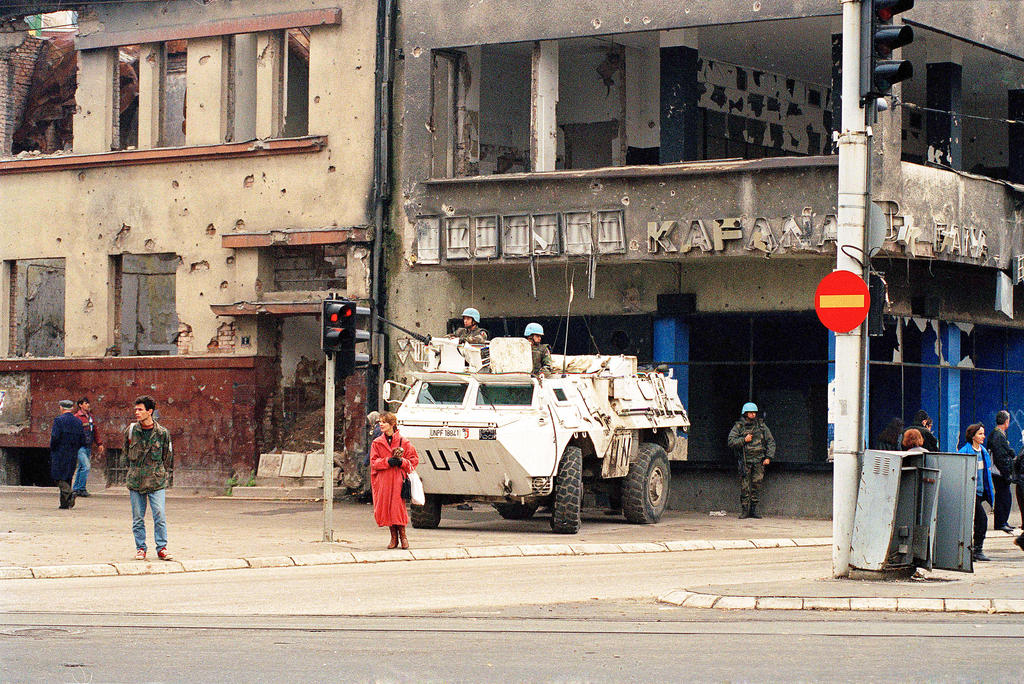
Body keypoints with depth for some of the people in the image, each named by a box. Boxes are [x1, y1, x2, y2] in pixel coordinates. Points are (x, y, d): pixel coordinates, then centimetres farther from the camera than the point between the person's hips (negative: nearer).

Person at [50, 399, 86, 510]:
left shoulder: (59, 420, -8)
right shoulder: (78, 422, 9)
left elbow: (55, 437, -16)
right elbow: (83, 441, 8)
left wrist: (52, 450, -2)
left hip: (60, 454, -5)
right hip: (73, 455, 5)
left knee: (60, 478, -2)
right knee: (67, 477, 11)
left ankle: (69, 493, -26)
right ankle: (65, 503, 10)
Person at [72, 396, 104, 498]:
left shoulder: (90, 416, 15)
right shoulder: (77, 417, -9)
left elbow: (95, 431, 22)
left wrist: (99, 443, 18)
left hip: (88, 447, 8)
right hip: (80, 447, -8)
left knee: (82, 468, 11)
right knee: (86, 466, -16)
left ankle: (76, 489, 17)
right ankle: (81, 489, -10)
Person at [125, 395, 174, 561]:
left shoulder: (162, 433, -1)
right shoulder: (131, 430, 3)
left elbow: (168, 457, 9)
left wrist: (167, 477, 8)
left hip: (157, 480, -2)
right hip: (136, 479, 2)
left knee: (160, 516, -7)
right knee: (138, 518, 5)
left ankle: (162, 548, 3)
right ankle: (140, 548, 16)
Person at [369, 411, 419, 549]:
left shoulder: (404, 442, 3)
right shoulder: (377, 443, 10)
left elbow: (414, 460, 4)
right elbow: (374, 462, 2)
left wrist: (401, 462, -14)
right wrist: (388, 461, -15)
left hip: (398, 480, -3)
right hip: (383, 480, 3)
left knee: (398, 506, -9)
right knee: (386, 507, 1)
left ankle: (403, 536, 4)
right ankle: (394, 538, 11)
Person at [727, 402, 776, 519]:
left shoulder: (761, 425, 10)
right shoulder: (738, 426, 4)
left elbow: (771, 442, 13)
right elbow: (731, 441, -1)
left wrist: (768, 457, 3)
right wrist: (744, 440, -13)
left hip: (759, 460, 2)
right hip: (744, 460, -2)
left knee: (757, 485, -1)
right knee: (744, 486, -5)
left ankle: (753, 509, 6)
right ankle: (745, 510, 0)